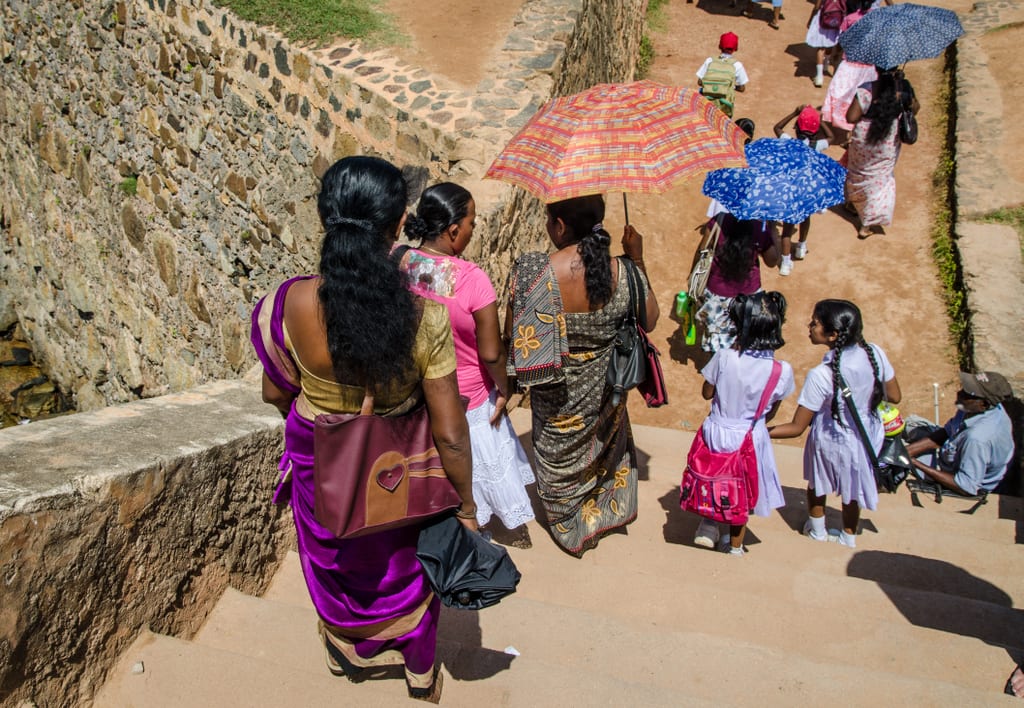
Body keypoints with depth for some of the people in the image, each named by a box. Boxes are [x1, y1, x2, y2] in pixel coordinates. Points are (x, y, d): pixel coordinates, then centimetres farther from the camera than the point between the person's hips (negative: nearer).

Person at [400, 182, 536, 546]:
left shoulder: (399, 265, -14)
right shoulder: (471, 279, -28)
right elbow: (491, 353, -22)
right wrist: (503, 388, -4)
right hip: (469, 398, -4)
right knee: (490, 461, 20)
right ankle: (517, 528, 41)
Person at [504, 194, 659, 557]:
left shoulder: (531, 271, -28)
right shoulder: (622, 272, -21)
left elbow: (511, 335, -18)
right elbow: (650, 320, -2)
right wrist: (637, 261, 3)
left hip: (554, 400, -2)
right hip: (604, 394, 2)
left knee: (560, 460, 25)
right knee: (603, 445, 32)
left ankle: (571, 530, 47)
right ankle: (607, 512, 54)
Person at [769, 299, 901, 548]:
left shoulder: (820, 376, -34)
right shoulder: (875, 353, -21)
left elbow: (796, 428, -26)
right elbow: (894, 397, -5)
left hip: (831, 441, -4)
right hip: (867, 436, 4)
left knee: (817, 483, 28)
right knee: (851, 488, 29)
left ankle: (817, 529, 51)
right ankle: (849, 535, 50)